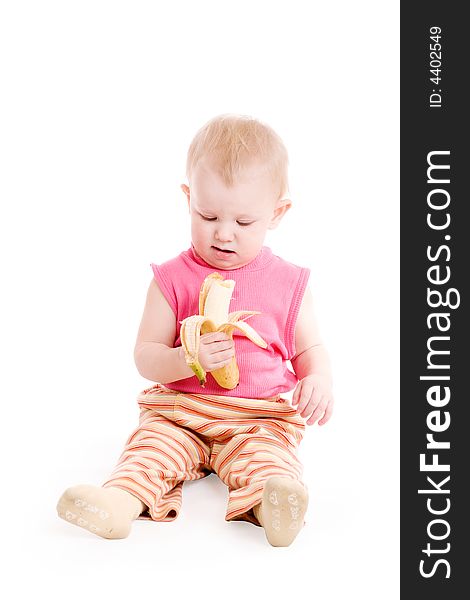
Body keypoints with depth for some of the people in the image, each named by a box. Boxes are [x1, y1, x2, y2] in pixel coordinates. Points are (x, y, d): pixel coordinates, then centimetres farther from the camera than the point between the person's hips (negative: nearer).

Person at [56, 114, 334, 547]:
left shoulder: (289, 283, 3)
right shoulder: (172, 280, 0)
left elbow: (310, 349, 12)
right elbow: (146, 357, 0)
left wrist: (318, 380, -13)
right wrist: (187, 360, -22)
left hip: (260, 418, 0)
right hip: (179, 415, 0)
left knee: (266, 458, -30)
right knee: (151, 445, -27)